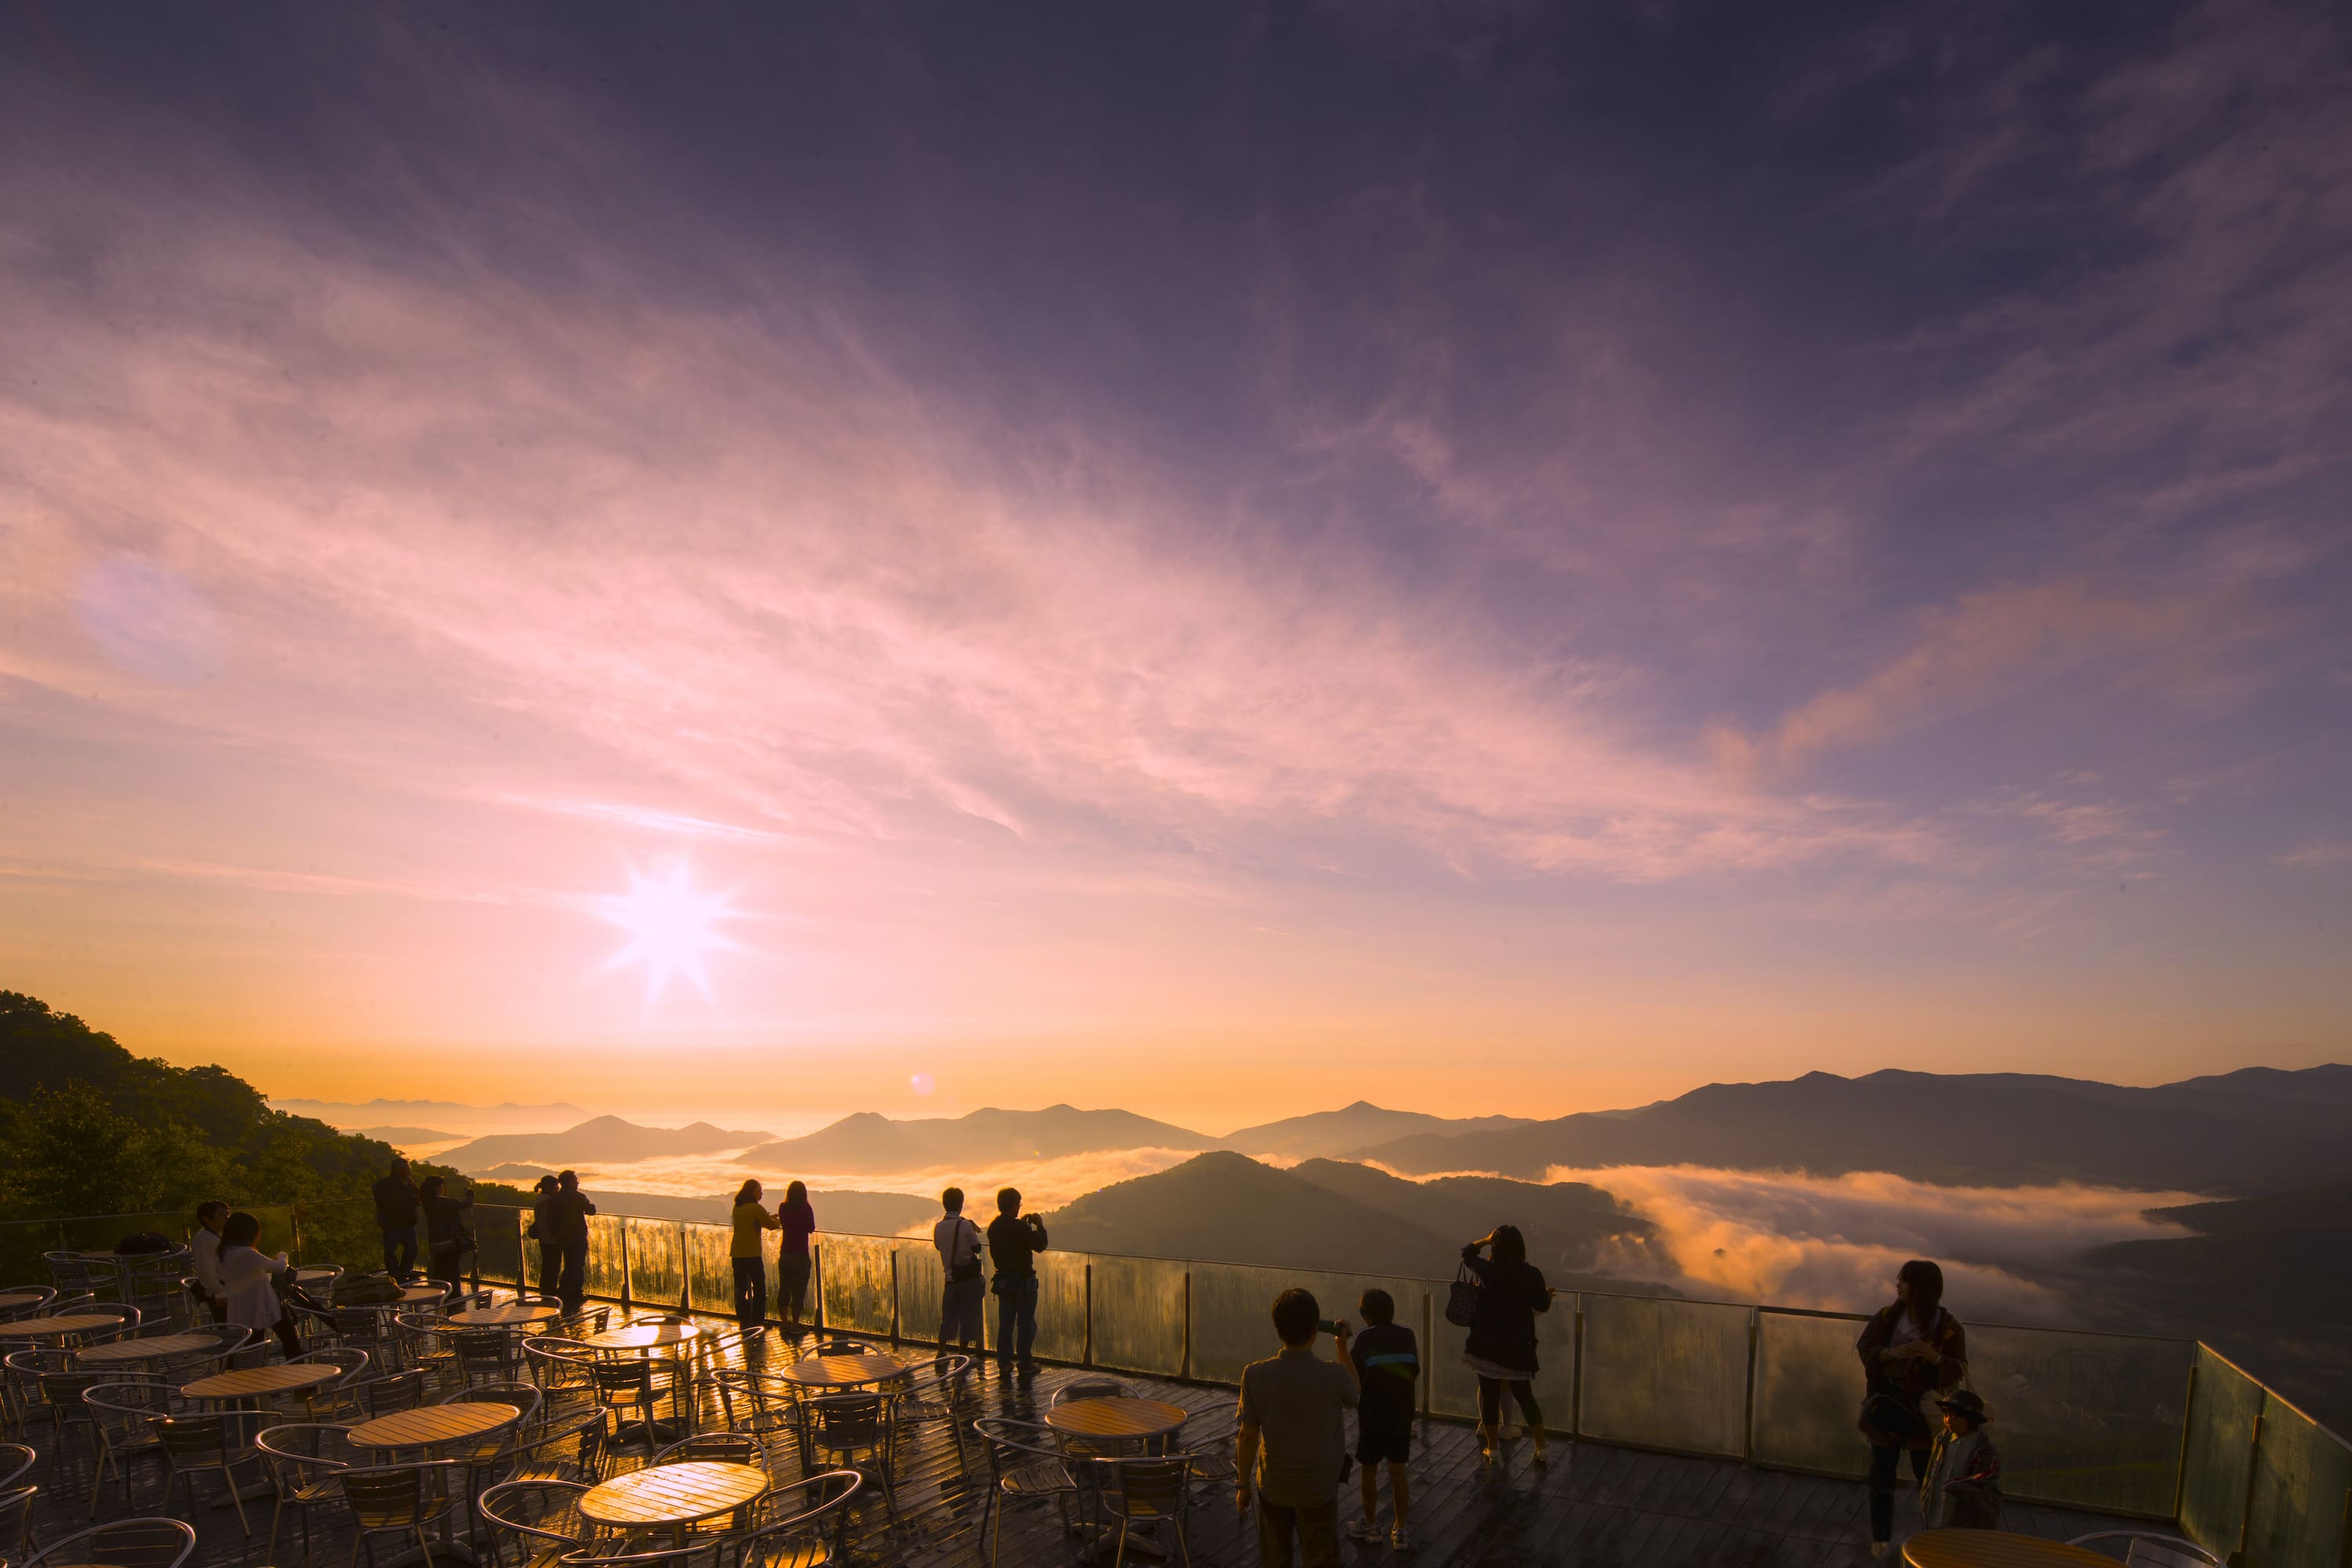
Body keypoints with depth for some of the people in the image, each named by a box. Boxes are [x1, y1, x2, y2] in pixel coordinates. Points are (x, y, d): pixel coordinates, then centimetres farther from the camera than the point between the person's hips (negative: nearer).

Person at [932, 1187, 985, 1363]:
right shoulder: (964, 1225, -15)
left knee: (948, 1316, 14)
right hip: (968, 1277, -5)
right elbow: (977, 1248, -7)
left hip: (949, 1277, 5)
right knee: (968, 1316, 3)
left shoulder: (938, 1227, 0)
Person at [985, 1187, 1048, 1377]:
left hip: (1003, 1279, 7)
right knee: (1026, 1323, 3)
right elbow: (1040, 1245, -14)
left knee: (1005, 1322, 13)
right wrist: (1040, 1226, -1)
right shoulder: (1019, 1227, -19)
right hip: (1023, 1279, -7)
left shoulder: (993, 1227, 3)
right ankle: (1026, 1365, 6)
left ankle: (1004, 1363, 16)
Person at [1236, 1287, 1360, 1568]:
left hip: (1273, 1486, 1)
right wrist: (1343, 1347, 5)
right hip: (1318, 1489, -1)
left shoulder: (1255, 1375, -19)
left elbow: (1247, 1436, -11)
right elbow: (1353, 1398, 2)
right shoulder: (1334, 1375, -22)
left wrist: (1242, 1485, 3)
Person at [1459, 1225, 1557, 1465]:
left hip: (1487, 1345, -1)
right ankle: (1541, 1448, 20)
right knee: (1524, 1395, 16)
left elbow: (1466, 1253, 9)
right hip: (1518, 1347, 1)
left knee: (1489, 1396, 10)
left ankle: (1492, 1449, 20)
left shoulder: (1485, 1270, -11)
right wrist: (1548, 1294, 23)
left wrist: (1486, 1239, 19)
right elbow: (1542, 1306, 3)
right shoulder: (1532, 1274, -11)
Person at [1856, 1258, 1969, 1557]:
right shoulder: (1887, 1315, -5)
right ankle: (1880, 1537, 24)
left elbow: (1960, 1371, -12)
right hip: (1885, 1406, 2)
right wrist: (1891, 1353, -24)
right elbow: (1864, 1347, -5)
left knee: (1929, 1477, 6)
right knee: (1881, 1476, 11)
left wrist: (1936, 1358, -32)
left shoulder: (1948, 1327, -11)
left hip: (1923, 1411, -2)